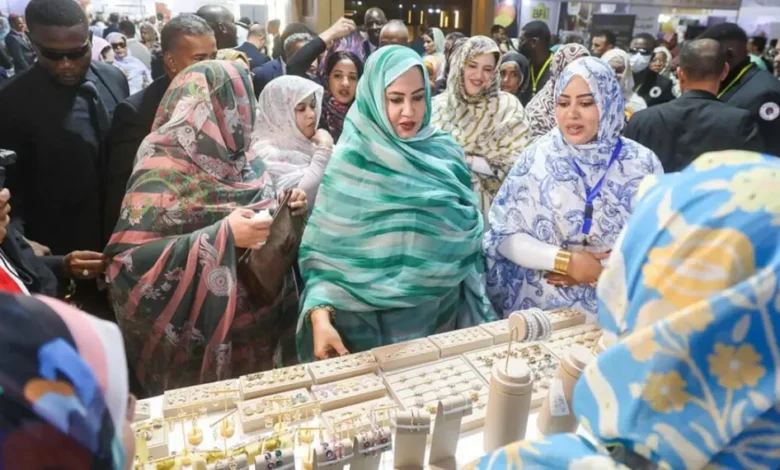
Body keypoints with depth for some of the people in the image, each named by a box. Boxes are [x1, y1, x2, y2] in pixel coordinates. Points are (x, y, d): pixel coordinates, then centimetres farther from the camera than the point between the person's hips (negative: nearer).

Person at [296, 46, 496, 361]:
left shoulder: (445, 152, 0)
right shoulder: (351, 161, -10)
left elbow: (468, 235, 7)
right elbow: (324, 250, -10)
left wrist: (478, 310, 6)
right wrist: (320, 315, -24)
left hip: (446, 313, 4)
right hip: (373, 322, -3)